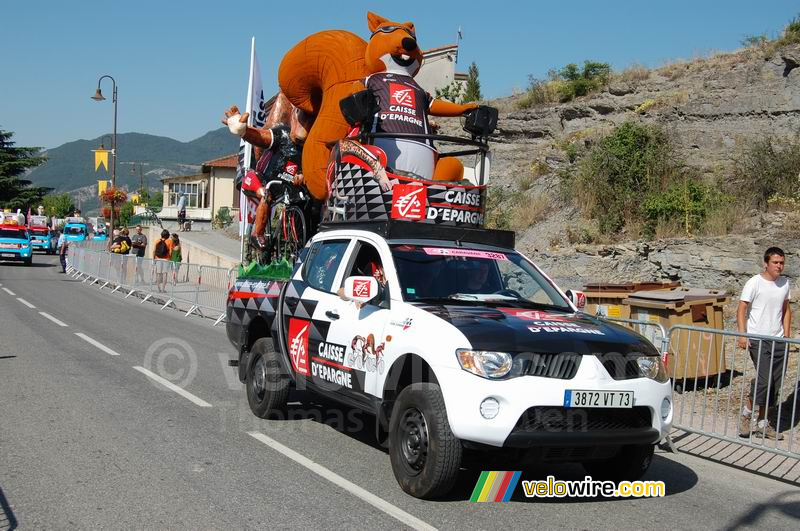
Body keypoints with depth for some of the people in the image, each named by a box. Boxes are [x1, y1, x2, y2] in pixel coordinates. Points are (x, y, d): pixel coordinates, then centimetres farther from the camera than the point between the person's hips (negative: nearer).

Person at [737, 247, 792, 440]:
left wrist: (787, 335, 12)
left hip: (778, 341, 6)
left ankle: (763, 423, 16)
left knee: (775, 384, 6)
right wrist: (742, 335, -17)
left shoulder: (784, 283, 10)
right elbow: (741, 310, -9)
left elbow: (786, 310, 19)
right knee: (764, 379, -16)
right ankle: (746, 413, 4)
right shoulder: (754, 283, -8)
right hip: (758, 339, -6)